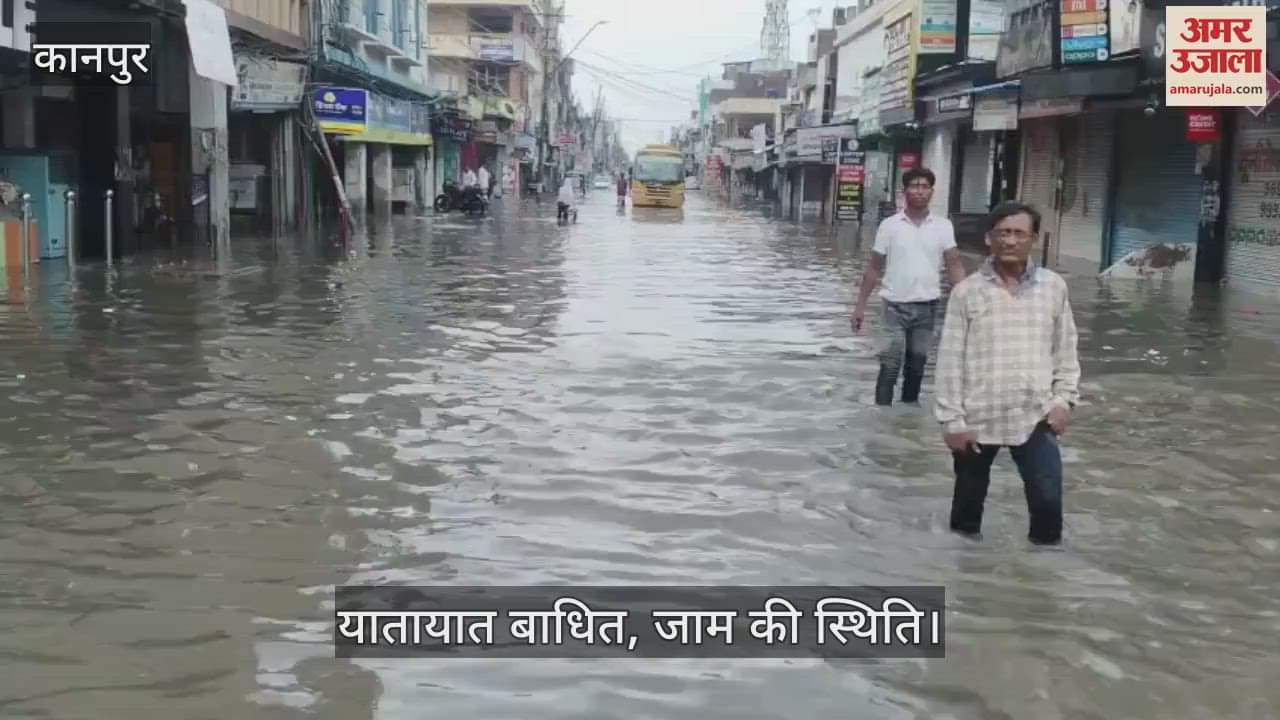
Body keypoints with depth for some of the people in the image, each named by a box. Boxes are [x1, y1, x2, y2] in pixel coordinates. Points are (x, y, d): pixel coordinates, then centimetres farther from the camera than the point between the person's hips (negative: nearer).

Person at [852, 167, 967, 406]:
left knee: (917, 362, 13)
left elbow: (955, 265, -2)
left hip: (927, 305, 2)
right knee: (890, 364, -7)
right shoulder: (889, 225, -3)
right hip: (896, 305, -2)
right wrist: (860, 305, -1)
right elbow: (874, 268, 1)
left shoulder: (943, 226, 0)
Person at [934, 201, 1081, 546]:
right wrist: (952, 419, -7)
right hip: (978, 418, 0)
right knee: (970, 496, 14)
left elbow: (1065, 350, 10)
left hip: (1035, 417, 1)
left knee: (1047, 498, -8)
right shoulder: (967, 291, -5)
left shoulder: (1053, 287, 2)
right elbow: (950, 359, -4)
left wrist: (1064, 399, 0)